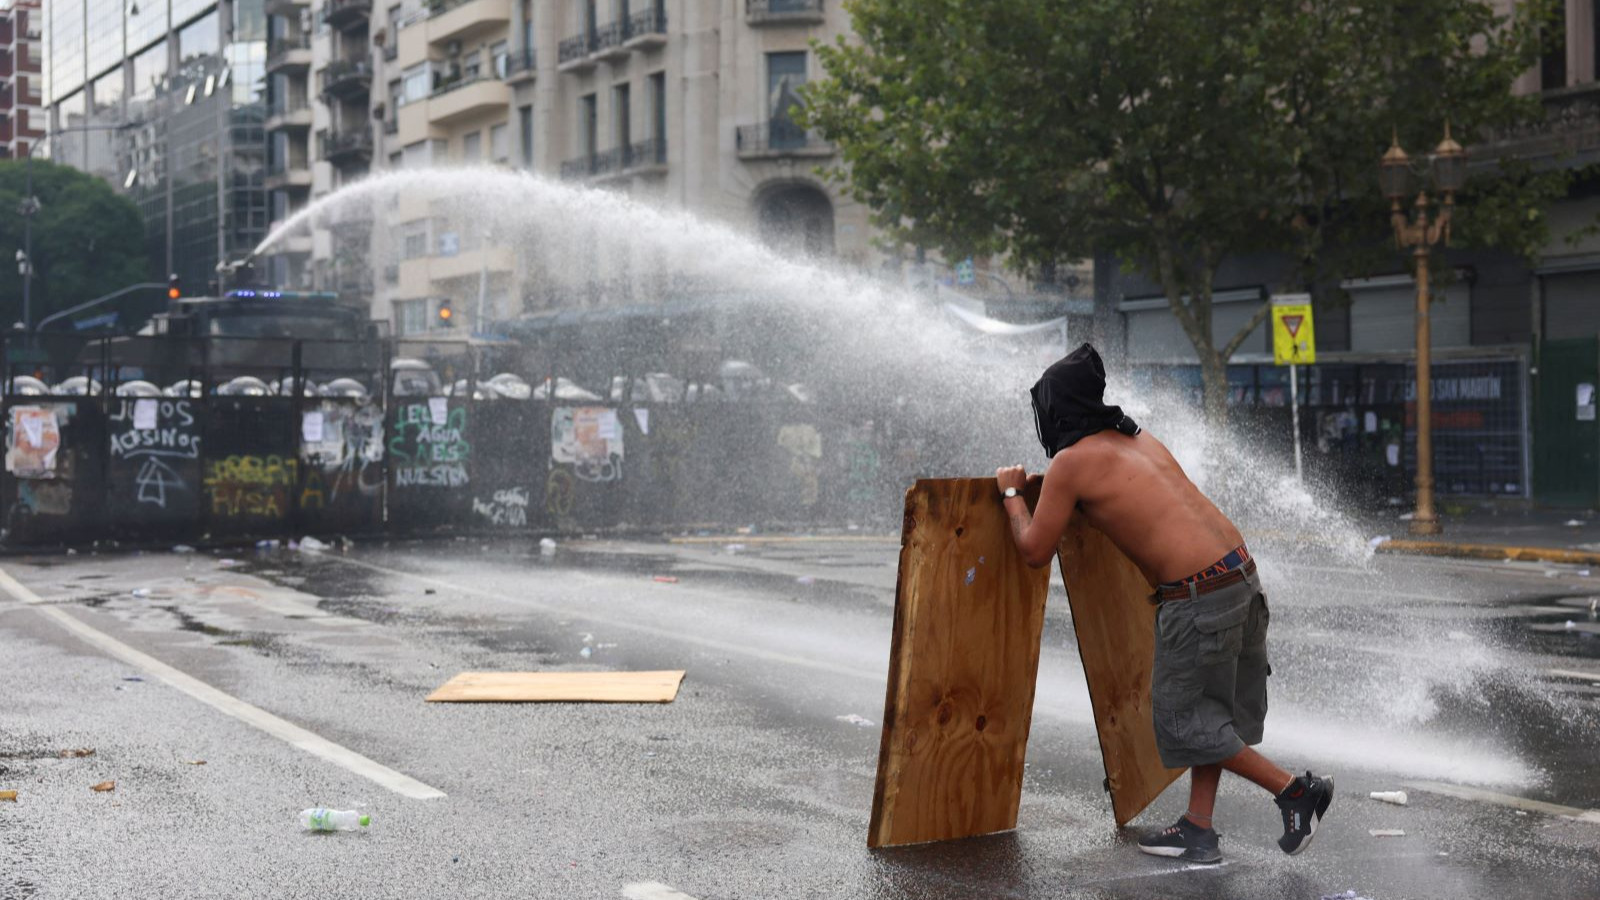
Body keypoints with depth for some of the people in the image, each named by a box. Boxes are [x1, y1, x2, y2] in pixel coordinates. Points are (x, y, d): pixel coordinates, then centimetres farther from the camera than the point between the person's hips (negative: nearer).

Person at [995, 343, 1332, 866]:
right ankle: (1198, 831, 22)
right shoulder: (1138, 438, 18)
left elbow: (1035, 552, 1)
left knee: (1184, 717, 5)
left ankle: (1296, 791, 6)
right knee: (1208, 710, 16)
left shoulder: (1070, 463, -4)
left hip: (1198, 596, -8)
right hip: (1241, 573, 9)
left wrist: (1012, 494, 17)